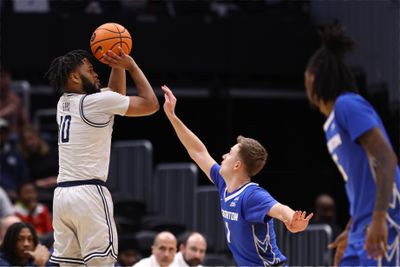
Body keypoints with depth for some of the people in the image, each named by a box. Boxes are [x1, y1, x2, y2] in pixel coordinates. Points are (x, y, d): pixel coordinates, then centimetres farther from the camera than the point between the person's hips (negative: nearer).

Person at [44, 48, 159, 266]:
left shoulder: (63, 104, 17)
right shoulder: (97, 101, -7)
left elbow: (117, 96, 30)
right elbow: (151, 104, 1)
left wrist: (118, 66, 21)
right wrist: (131, 66, 7)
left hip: (62, 193, 8)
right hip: (89, 192, -8)